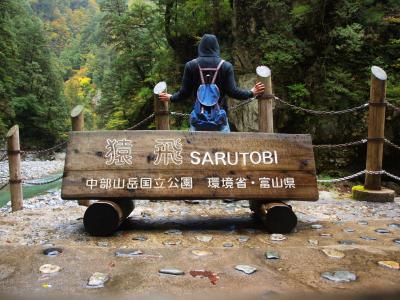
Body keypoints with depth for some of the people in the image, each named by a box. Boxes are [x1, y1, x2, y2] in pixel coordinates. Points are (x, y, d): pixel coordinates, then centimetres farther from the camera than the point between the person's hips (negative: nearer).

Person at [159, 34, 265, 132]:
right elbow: (232, 91, -4)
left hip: (198, 116, 1)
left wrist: (170, 97, 22)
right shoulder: (226, 66, 0)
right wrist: (252, 93, 13)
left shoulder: (191, 65, 2)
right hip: (219, 116, -1)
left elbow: (184, 92, 2)